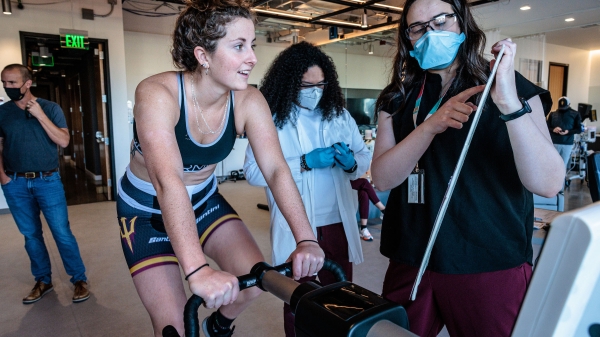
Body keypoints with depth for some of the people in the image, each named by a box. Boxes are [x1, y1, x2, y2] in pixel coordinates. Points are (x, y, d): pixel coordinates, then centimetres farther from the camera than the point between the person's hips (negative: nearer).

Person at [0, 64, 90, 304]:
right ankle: (43, 281, 24)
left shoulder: (50, 108, -1)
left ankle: (79, 279, 9)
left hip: (48, 181, -2)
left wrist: (39, 115, -15)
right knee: (31, 235, 11)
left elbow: (63, 141, -10)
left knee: (62, 233, -2)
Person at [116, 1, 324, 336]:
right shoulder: (157, 94, -30)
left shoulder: (249, 101, -18)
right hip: (146, 210, -3)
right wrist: (198, 271, -52)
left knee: (255, 278, -7)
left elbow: (277, 169, -25)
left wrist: (306, 239, -39)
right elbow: (168, 182, -42)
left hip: (204, 200, 4)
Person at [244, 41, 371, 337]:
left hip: (338, 224, 4)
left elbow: (365, 157, 7)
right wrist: (305, 162, -24)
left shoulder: (339, 114, 4)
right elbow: (253, 172, -18)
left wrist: (351, 163, -16)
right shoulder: (269, 119, -9)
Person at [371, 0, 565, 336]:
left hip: (492, 267, -2)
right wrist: (431, 125, -20)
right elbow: (383, 177, -6)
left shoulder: (509, 87, -3)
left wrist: (509, 103, -26)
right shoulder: (399, 98, 5)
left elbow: (548, 184, -13)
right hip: (411, 261, 3)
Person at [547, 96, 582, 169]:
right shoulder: (552, 114, 5)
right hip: (554, 143, 0)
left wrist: (568, 132, -15)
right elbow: (546, 127, 4)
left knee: (563, 165, 4)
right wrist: (553, 129, -17)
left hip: (568, 144, 0)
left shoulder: (575, 114, 4)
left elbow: (579, 129, 4)